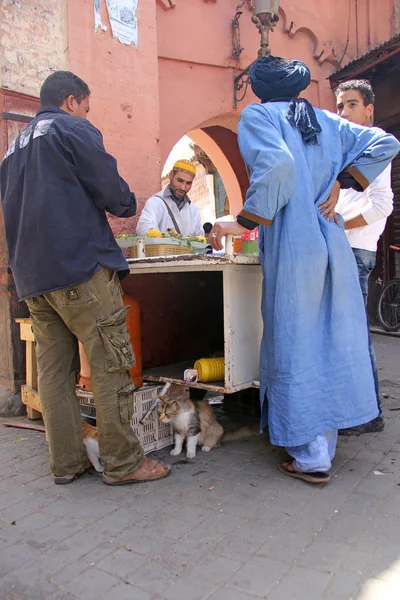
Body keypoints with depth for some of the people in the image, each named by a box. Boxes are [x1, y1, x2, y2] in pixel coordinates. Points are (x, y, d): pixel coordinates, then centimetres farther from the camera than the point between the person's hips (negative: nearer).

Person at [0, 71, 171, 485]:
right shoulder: (73, 129, 1)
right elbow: (112, 192, -5)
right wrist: (128, 205, 15)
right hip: (80, 266, -8)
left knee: (54, 370, 9)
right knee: (110, 366, -3)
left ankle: (66, 462, 16)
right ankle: (122, 462, 3)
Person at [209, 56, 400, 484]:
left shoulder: (257, 116, -1)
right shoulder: (326, 120, 17)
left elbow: (277, 165, -20)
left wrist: (243, 223, -15)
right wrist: (339, 184, 11)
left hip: (291, 247, -6)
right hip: (332, 244, 6)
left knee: (295, 348, 2)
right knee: (332, 340, 13)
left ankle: (311, 458, 12)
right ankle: (326, 443, 28)